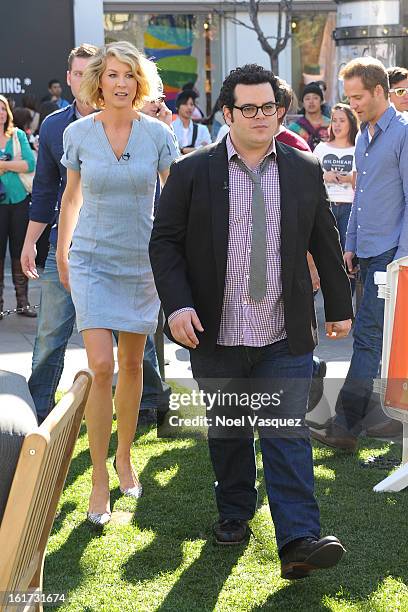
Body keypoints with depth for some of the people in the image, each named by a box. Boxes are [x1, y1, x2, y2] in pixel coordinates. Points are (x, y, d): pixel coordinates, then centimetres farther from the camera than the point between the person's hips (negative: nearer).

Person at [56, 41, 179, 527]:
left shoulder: (158, 134, -5)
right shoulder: (78, 133, -4)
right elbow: (71, 197, 9)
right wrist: (62, 255, 15)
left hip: (142, 261, 1)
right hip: (92, 260, -1)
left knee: (131, 364, 11)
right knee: (101, 366, -12)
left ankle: (124, 458, 30)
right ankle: (99, 478, -3)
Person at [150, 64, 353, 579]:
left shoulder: (305, 170, 5)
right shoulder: (191, 172, -1)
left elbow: (325, 244, 14)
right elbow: (165, 243, -1)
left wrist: (340, 306, 18)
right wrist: (177, 306, -13)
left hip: (285, 340, 0)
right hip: (215, 339, 0)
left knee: (288, 434, -7)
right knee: (227, 432, 13)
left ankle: (298, 540, -12)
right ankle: (234, 514, 31)